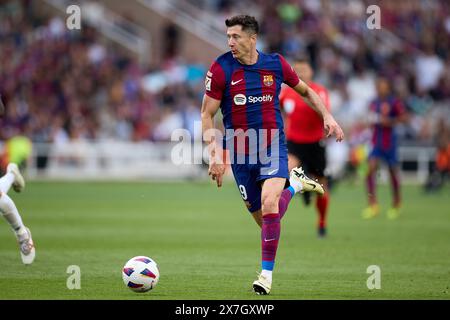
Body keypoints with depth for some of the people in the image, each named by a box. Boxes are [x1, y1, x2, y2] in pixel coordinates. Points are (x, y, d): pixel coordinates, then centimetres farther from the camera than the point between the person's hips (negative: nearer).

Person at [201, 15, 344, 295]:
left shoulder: (275, 64, -2)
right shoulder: (221, 69, -7)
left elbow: (305, 91, 17)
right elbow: (207, 115, -3)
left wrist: (327, 117, 5)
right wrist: (215, 154, -12)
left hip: (273, 148, -1)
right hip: (240, 154, 1)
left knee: (269, 202, -26)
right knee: (264, 220, 6)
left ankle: (267, 274, -14)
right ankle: (294, 186, 39)